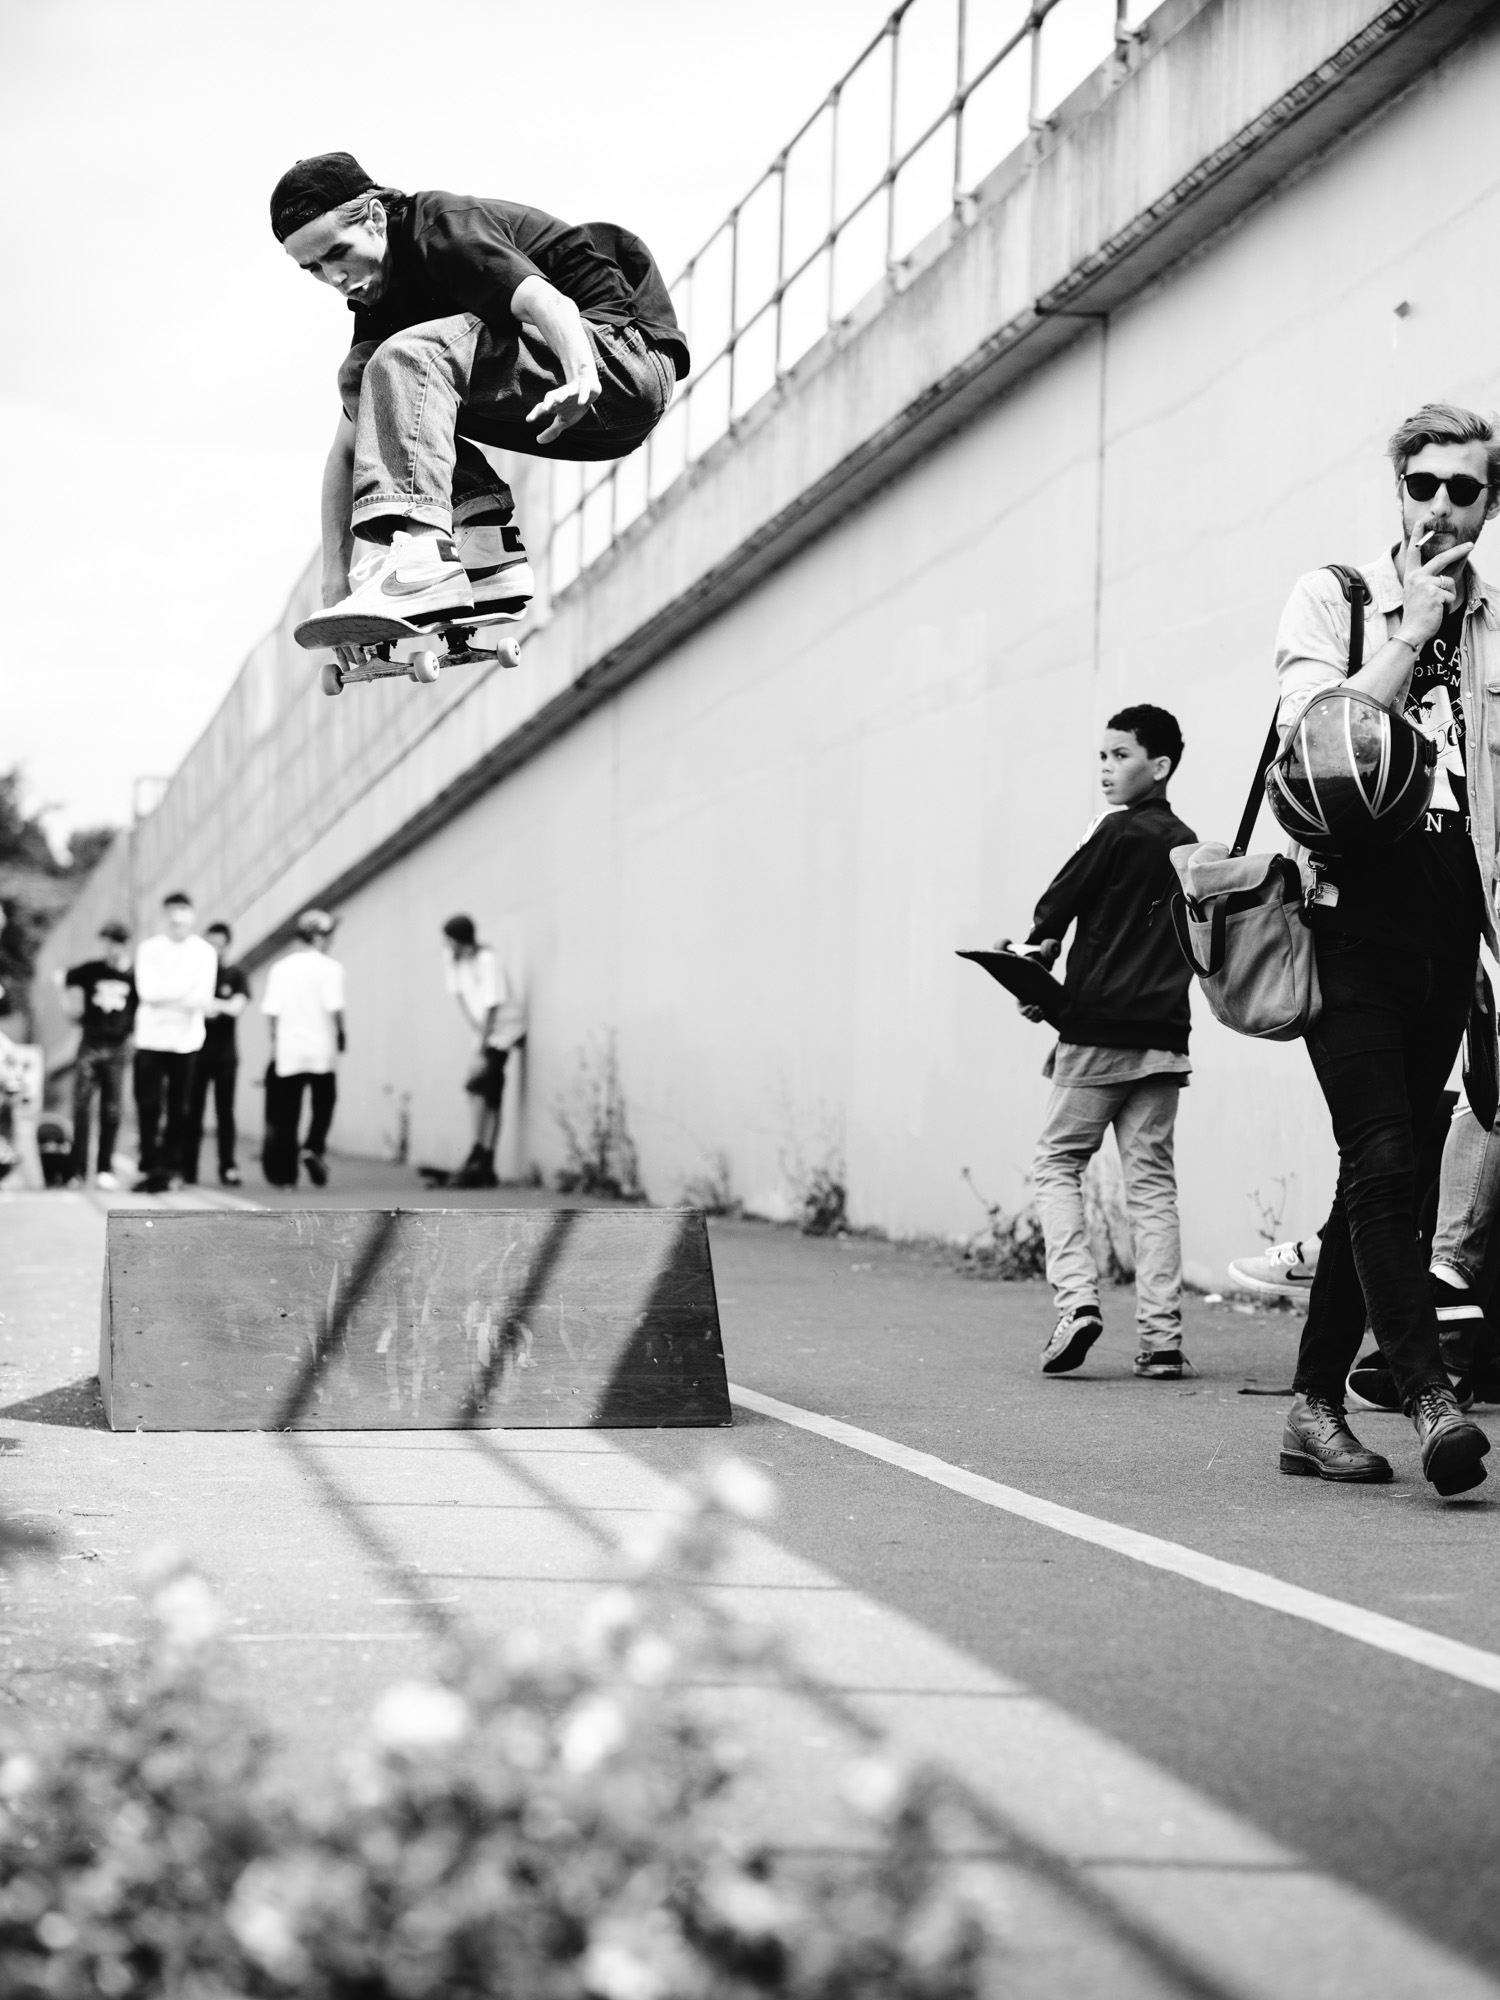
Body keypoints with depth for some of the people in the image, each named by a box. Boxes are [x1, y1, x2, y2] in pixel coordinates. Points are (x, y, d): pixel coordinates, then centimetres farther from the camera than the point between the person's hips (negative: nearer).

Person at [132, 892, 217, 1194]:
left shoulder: (204, 951, 4)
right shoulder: (148, 948, 5)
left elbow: (202, 999, -5)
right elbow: (147, 991, -8)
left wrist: (165, 995, -13)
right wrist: (185, 995, -12)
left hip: (186, 1041, 0)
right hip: (150, 1039, 0)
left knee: (178, 1109, 1)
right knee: (148, 1107, -5)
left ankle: (171, 1169, 8)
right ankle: (150, 1168, -1)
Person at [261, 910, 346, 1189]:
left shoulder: (280, 967, 4)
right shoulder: (329, 967, -7)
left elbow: (271, 1011, 1)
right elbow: (334, 1007, -15)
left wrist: (275, 1039, 14)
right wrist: (341, 1035, 1)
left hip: (287, 1051, 3)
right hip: (321, 1051, -3)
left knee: (285, 1114, 7)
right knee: (324, 1104, 15)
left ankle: (284, 1175, 6)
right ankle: (314, 1148, -9)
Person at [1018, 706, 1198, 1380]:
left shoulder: (1118, 831, -7)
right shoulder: (1187, 844, 13)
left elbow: (1058, 901, -5)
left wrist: (1038, 952, 12)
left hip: (1098, 1027, -6)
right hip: (1164, 1033, 6)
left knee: (1057, 1162, 5)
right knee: (1152, 1180, 6)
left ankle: (1076, 1299, -12)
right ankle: (1161, 1336, 0)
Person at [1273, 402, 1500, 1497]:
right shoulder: (1331, 599, 3)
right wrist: (1411, 637, -10)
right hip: (1352, 912, -4)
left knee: (1382, 1170, 6)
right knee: (1383, 1161, -15)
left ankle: (1317, 1403, 14)